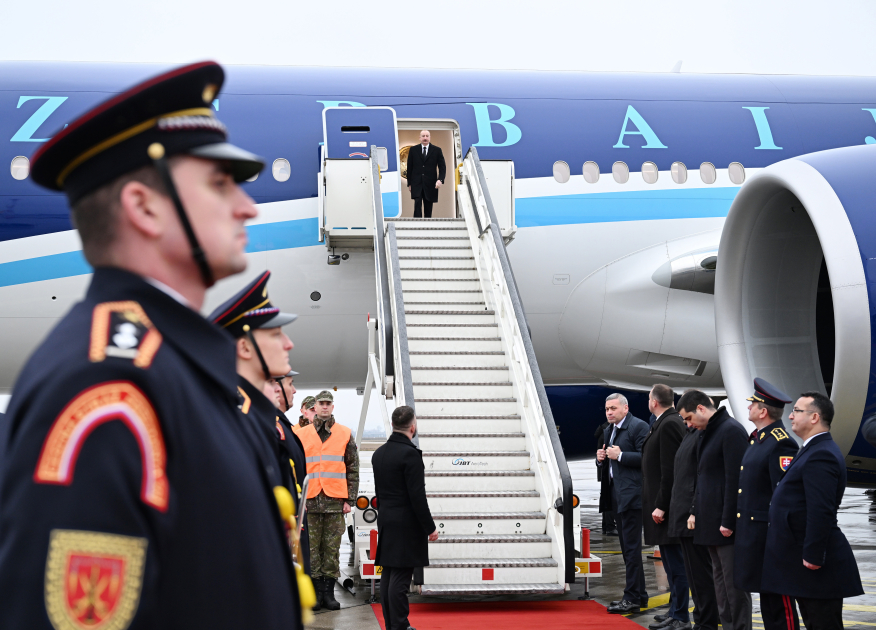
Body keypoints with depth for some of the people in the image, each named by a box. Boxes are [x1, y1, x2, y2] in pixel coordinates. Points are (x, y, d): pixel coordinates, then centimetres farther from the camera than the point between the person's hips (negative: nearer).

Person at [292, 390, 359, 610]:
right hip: (310, 499, 0)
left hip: (335, 500, 0)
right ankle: (317, 590, 7)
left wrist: (349, 499, 2)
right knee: (312, 547, 1)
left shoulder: (345, 435, 8)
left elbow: (353, 470, 8)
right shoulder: (301, 434, 9)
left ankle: (329, 590, 7)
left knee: (332, 548, 1)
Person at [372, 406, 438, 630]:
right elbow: (417, 496, -17)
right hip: (407, 525, -8)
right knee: (400, 578, -6)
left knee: (388, 575, 10)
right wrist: (430, 528, -11)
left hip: (386, 523, 8)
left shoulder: (379, 454, 10)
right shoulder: (410, 454, -16)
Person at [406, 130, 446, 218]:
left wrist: (440, 179, -14)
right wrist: (409, 183, 5)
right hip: (416, 184, -1)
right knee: (417, 204, -17)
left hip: (430, 184, 1)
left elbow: (442, 167, 4)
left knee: (428, 207, 6)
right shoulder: (413, 150, 7)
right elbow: (409, 167, 10)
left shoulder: (437, 150, 6)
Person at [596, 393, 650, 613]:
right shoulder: (609, 432, 19)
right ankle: (639, 594, 20)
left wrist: (620, 456, -19)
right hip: (617, 496, 10)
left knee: (632, 547, -9)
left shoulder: (638, 427, -10)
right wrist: (601, 458, 7)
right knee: (627, 548, 13)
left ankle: (632, 597, -7)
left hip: (631, 495, -10)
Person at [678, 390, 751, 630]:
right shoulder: (707, 433, 15)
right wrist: (696, 511, 15)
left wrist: (728, 521, -19)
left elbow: (735, 480, -19)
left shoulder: (731, 431, -14)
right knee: (720, 581, 13)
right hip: (710, 523, 9)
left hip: (726, 524, -9)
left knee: (734, 583, -4)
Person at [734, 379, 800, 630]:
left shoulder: (781, 444, -17)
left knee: (779, 601, -3)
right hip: (752, 534, 10)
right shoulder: (756, 439, 13)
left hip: (770, 535, -10)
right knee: (766, 599, 14)